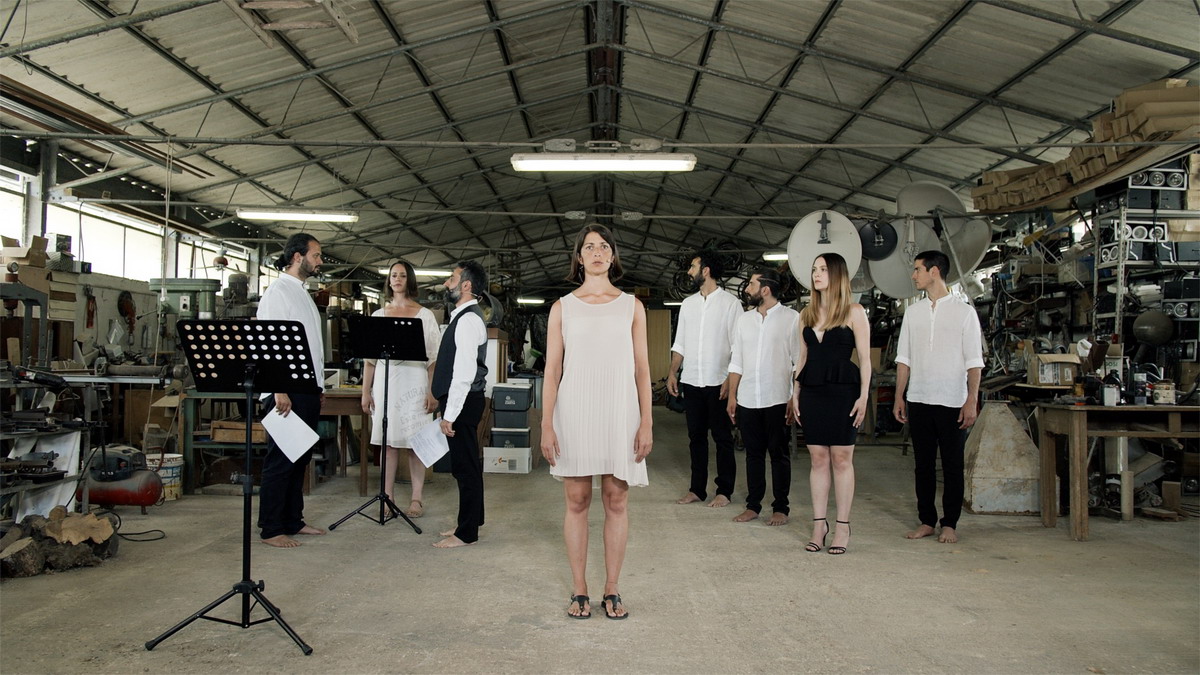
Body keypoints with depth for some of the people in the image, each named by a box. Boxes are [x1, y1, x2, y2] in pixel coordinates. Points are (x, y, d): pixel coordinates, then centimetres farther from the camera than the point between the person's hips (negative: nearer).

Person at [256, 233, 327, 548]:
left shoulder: (302, 293, 18)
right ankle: (271, 529, 5)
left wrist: (319, 387, 18)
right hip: (287, 392, -9)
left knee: (300, 458, 14)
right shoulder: (278, 291, -10)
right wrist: (280, 391, -22)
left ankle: (293, 520, 23)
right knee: (281, 460, -3)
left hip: (308, 391, 9)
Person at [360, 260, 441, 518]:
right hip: (385, 381, 2)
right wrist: (366, 391, 5)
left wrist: (433, 391, -7)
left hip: (413, 382, -2)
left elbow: (434, 357, 1)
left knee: (414, 442, -2)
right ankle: (388, 497, 9)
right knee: (387, 441, 3)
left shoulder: (425, 316, 5)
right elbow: (369, 357, 11)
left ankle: (417, 498, 5)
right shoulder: (379, 315, 12)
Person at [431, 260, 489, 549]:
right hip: (460, 402, 10)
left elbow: (464, 371, -22)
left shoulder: (468, 319, -16)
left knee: (465, 467, -2)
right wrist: (448, 409, 19)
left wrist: (450, 414, -22)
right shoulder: (464, 316, 16)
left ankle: (466, 533, 6)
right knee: (466, 465, 17)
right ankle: (470, 522, 28)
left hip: (462, 402, -10)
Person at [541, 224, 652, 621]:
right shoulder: (563, 307, 7)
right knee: (577, 502, 4)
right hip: (574, 413, 0)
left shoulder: (631, 306, 8)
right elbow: (552, 370, 4)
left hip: (620, 413, 1)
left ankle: (612, 590, 15)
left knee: (616, 502, 4)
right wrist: (546, 425, -3)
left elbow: (642, 369, 6)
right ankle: (579, 591, 14)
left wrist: (646, 423, -1)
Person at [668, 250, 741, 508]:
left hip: (718, 382, -5)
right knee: (696, 437, 10)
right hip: (691, 381, 5)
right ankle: (697, 489, 18)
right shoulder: (688, 303, 13)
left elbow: (737, 346, -7)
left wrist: (730, 380, -15)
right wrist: (673, 372, 4)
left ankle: (724, 491, 11)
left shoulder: (730, 302, -4)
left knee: (722, 438, 3)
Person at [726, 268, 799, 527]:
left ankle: (781, 507, 14)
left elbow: (800, 362, -6)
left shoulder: (791, 318, -4)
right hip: (747, 399, 4)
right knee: (753, 453, 10)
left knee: (779, 454, 5)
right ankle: (753, 505, 19)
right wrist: (732, 396, 7)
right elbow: (736, 362, 12)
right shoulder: (744, 319, 11)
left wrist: (795, 398, -11)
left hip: (777, 399, -4)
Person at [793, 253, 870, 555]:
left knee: (841, 459, 0)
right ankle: (819, 525, 12)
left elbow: (864, 357, -3)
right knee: (818, 458, 6)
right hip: (812, 391, 4)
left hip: (843, 391, -4)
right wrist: (796, 391, 10)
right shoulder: (806, 314, 13)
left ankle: (842, 526, 9)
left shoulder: (854, 312, -1)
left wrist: (863, 396, -9)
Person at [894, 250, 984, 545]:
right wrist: (899, 397, 7)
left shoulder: (964, 312, -1)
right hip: (918, 401, 4)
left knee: (952, 465, 3)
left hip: (952, 402, -4)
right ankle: (927, 521, 16)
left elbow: (974, 362, -4)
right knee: (923, 464, 8)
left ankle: (950, 524, 12)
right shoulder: (913, 312, 11)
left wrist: (972, 401, -11)